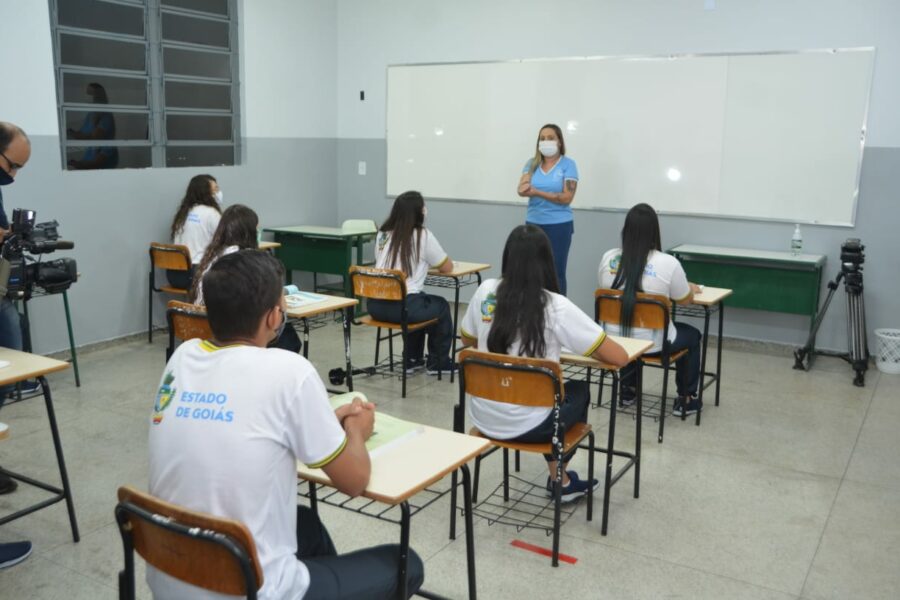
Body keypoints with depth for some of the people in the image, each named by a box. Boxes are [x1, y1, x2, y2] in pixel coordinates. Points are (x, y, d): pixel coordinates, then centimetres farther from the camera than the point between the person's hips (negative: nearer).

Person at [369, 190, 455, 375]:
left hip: (376, 305, 6)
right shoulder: (423, 236, -4)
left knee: (421, 302, 34)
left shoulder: (382, 234, 12)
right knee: (441, 306, 24)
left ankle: (413, 360, 40)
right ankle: (438, 362, 35)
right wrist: (429, 261, 27)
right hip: (403, 307, -6)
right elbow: (447, 267, 5)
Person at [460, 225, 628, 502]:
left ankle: (559, 478, 42)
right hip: (526, 425, -4)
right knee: (579, 391, 27)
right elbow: (619, 358, -14)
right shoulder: (555, 306, -17)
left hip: (483, 418, 5)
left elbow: (467, 340, 15)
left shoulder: (485, 291, -4)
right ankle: (560, 481, 41)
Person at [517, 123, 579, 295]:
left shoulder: (568, 164, -4)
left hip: (559, 225, -3)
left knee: (556, 273, 1)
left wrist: (537, 192, -19)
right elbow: (522, 190, -3)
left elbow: (567, 197, -12)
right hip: (533, 224, 3)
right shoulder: (532, 163, 8)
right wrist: (525, 188, -28)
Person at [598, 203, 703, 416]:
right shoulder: (668, 263, -16)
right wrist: (691, 288, 24)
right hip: (652, 344, -4)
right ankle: (686, 400, 34)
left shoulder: (608, 258, -5)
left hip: (614, 339, 4)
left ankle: (627, 390, 45)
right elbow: (685, 300, 0)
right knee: (692, 335, 27)